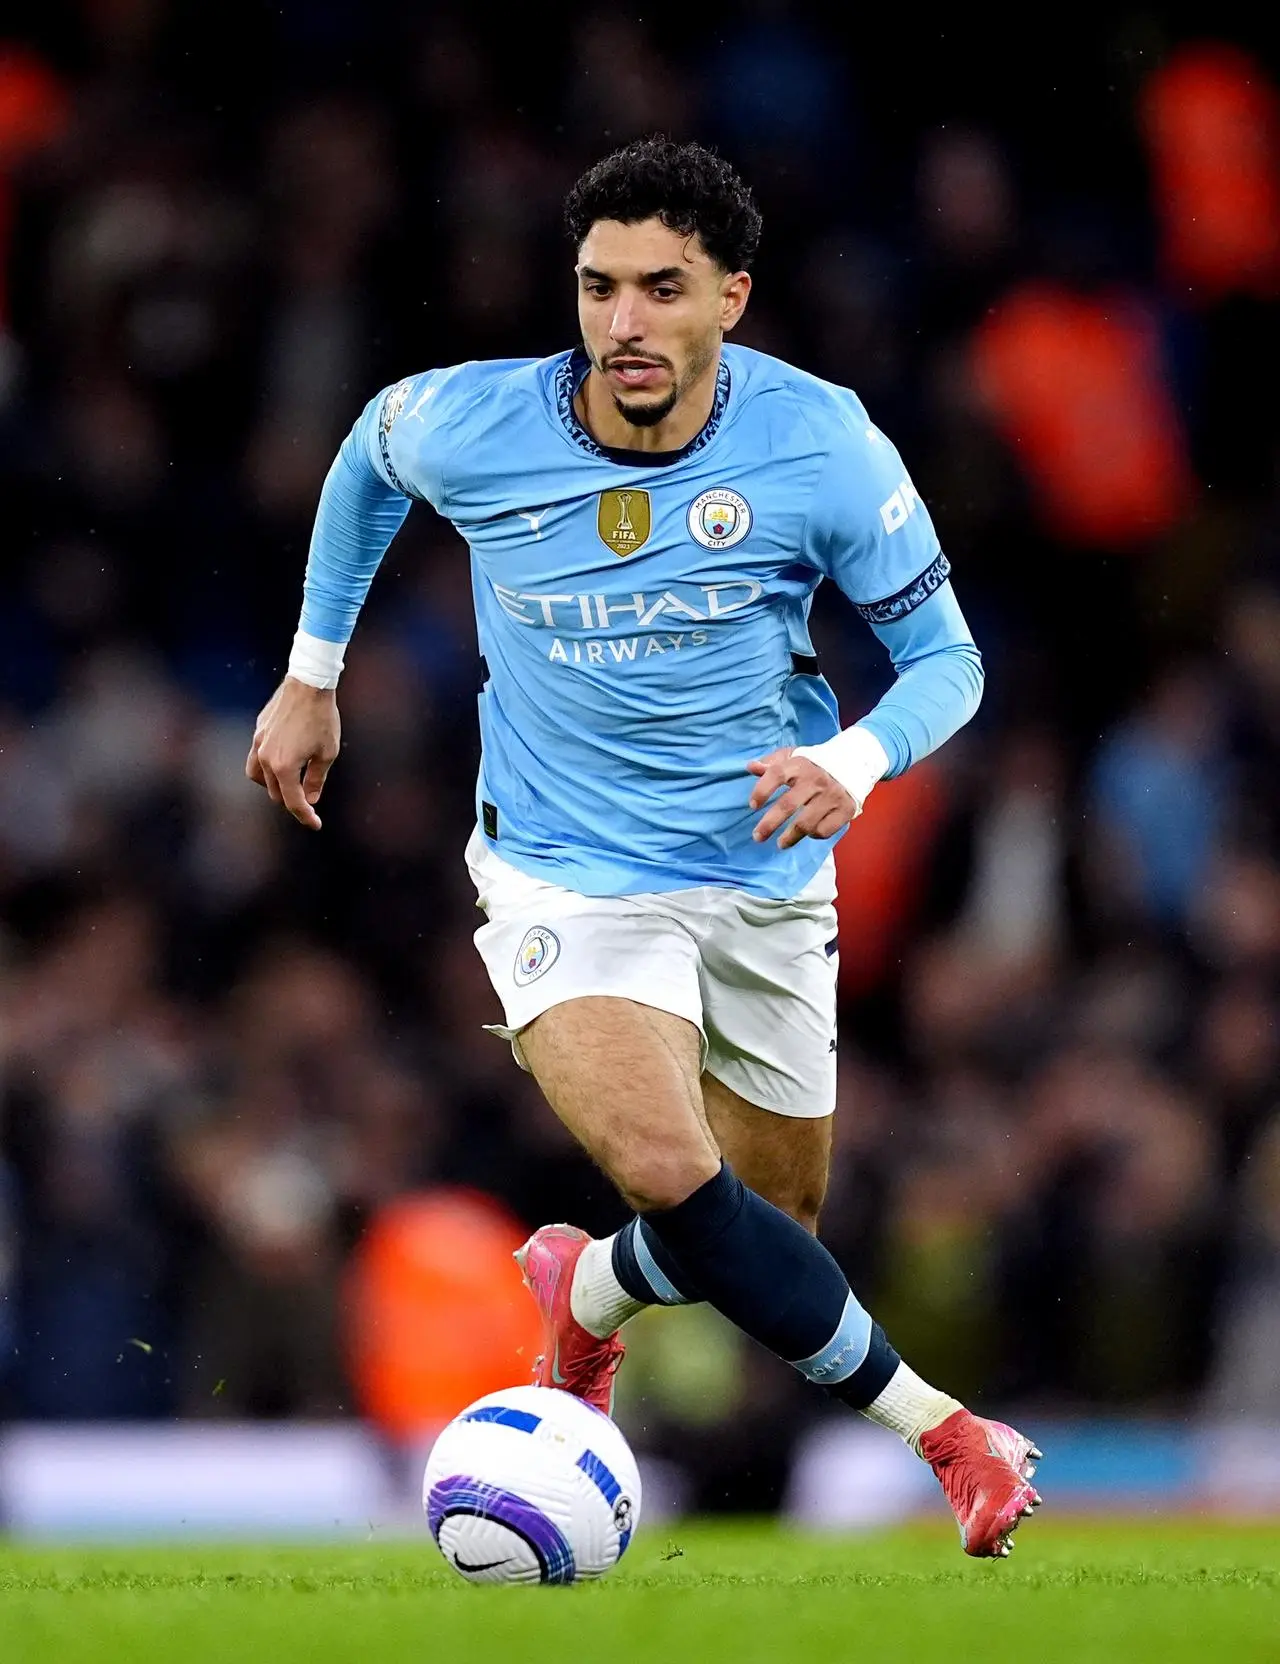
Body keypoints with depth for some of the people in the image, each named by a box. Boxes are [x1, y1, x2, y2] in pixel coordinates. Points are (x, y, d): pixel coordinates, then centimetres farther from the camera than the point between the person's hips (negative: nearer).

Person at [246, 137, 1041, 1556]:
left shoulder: (821, 442, -16)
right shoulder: (467, 428, -15)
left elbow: (945, 656, -6)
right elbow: (368, 454, 10)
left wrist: (858, 760, -27)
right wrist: (309, 676, 14)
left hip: (763, 876, 2)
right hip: (564, 877, -2)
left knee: (773, 1220, 12)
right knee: (670, 1170, -26)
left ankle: (590, 1293, 46)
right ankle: (930, 1425, -12)